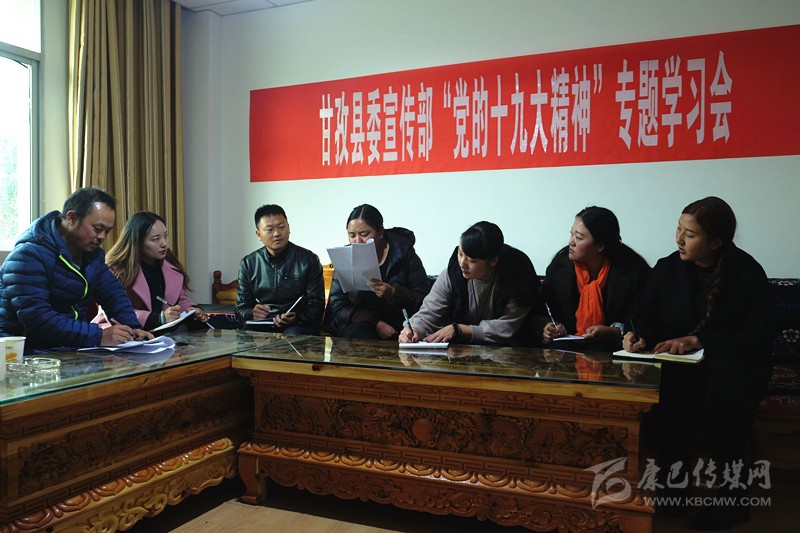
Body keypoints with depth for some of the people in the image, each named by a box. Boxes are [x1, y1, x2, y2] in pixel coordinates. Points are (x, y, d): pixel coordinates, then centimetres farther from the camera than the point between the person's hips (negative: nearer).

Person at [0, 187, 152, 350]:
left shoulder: (92, 252, 8)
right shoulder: (29, 255, -17)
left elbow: (113, 291, 9)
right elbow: (35, 317, -26)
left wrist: (132, 328, -10)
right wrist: (99, 336, -30)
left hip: (74, 349, 7)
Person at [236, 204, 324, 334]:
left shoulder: (309, 260, 3)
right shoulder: (248, 264, 10)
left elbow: (316, 304, 0)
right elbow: (241, 308, 11)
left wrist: (296, 318, -22)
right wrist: (252, 313, -15)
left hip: (299, 325, -1)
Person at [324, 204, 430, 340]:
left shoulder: (404, 255, -2)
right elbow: (337, 305, -2)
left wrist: (394, 293, -26)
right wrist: (377, 324, -14)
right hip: (355, 324, 1)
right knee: (357, 334, -33)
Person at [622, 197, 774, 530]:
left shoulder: (747, 272, -6)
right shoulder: (668, 268, 2)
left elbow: (759, 337, -11)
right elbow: (645, 315, 5)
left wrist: (699, 340, -22)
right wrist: (639, 336, -20)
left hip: (734, 362, -2)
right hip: (679, 362, 2)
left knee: (722, 392, -37)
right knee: (659, 390, -33)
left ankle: (732, 492, -14)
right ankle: (675, 473, -8)